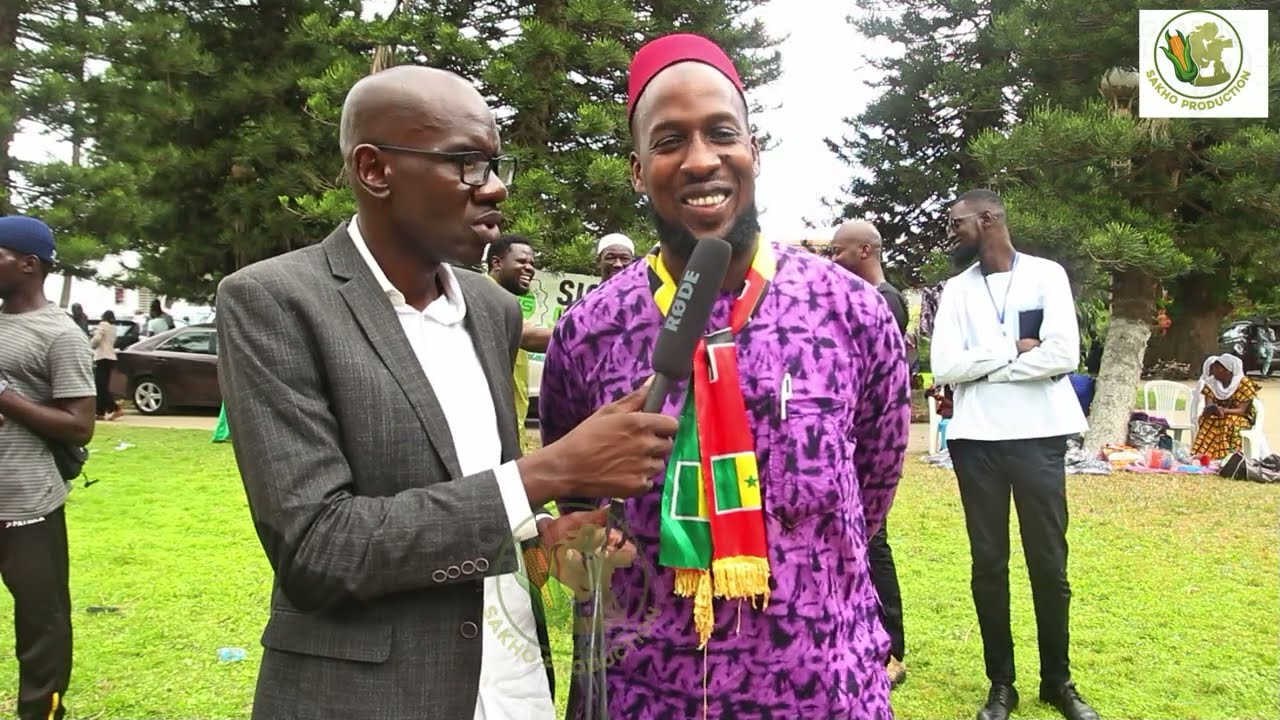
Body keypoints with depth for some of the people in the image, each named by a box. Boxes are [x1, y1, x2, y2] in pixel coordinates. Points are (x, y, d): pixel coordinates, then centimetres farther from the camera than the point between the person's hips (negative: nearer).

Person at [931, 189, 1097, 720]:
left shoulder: (1046, 275, 0)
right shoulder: (957, 289, 7)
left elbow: (1063, 355, -13)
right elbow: (944, 368, -5)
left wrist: (983, 364, -8)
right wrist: (1015, 347, -10)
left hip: (1038, 438, -2)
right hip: (976, 441, 2)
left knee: (1049, 565, 8)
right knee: (988, 565, 8)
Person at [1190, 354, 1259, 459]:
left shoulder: (1244, 384, -11)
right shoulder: (1211, 383, 0)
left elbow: (1241, 410, -16)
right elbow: (1208, 407, -9)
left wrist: (1223, 411, -34)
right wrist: (1211, 409, -34)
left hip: (1240, 419, -3)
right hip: (1217, 419, 3)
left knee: (1229, 423, -36)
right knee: (1205, 420, -29)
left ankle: (1227, 456, -32)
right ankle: (1202, 454, -35)